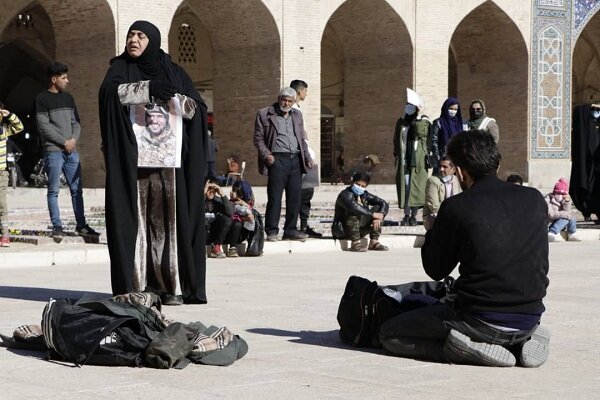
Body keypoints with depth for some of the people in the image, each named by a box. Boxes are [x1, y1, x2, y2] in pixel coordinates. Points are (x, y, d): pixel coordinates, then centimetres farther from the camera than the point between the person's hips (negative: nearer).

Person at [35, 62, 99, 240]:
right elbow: (44, 126, -9)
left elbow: (76, 122, 15)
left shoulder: (68, 98, 16)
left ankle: (81, 225, 9)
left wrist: (74, 139, -4)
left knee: (77, 189, 5)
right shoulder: (42, 99, -3)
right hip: (53, 150, -6)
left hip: (71, 150, 6)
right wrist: (64, 142, -11)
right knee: (54, 190, -3)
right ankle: (57, 226, 0)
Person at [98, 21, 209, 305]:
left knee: (168, 218, -5)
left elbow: (197, 108, 1)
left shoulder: (173, 72, 12)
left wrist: (171, 97, -16)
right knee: (133, 217, -5)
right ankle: (134, 285, -4)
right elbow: (109, 92, -13)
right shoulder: (120, 68, 10)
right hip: (131, 159, 0)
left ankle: (173, 285, -4)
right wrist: (150, 88, -21)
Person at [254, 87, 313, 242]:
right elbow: (258, 138, 1)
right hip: (277, 159, -5)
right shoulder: (264, 114, 3)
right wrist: (266, 154, -12)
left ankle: (290, 230, 12)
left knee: (295, 198, 4)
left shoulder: (297, 115, 19)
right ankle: (271, 231, -1)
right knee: (274, 198, -6)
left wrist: (307, 157, 11)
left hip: (296, 159, 5)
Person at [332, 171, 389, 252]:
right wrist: (372, 214, -33)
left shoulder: (365, 195, 4)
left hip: (359, 229, 7)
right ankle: (355, 243, -30)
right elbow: (353, 207, -38)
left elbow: (384, 204, 1)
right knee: (353, 212, -33)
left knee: (378, 208, -3)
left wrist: (379, 216, -19)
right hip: (342, 230, -7)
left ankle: (374, 242, -10)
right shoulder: (345, 194, -17)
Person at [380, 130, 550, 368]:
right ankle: (524, 340, 9)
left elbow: (435, 270, 1)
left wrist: (433, 231, 19)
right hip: (530, 318, 5)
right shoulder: (534, 199, 2)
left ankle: (471, 348, -9)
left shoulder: (456, 208, -11)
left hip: (481, 321, -5)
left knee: (389, 333, 10)